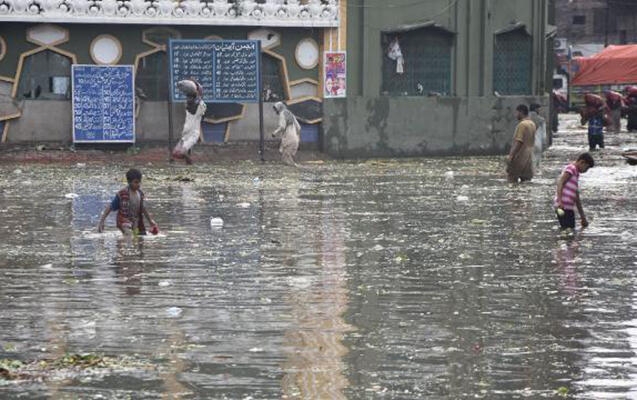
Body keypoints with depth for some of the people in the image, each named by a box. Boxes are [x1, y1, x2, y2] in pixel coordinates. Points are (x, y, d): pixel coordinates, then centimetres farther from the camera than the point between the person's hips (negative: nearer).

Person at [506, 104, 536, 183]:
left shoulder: (522, 125, -15)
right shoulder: (532, 124, 13)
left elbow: (518, 142, -21)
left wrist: (511, 155, -22)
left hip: (520, 156, -9)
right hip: (528, 157, 9)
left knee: (512, 178, -4)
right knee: (525, 179, 9)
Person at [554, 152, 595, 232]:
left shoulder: (576, 174, 27)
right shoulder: (571, 168, -1)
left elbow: (577, 198, 31)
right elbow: (560, 182, -16)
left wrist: (583, 217, 33)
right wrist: (560, 201, -28)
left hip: (569, 208, 10)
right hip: (563, 207, -10)